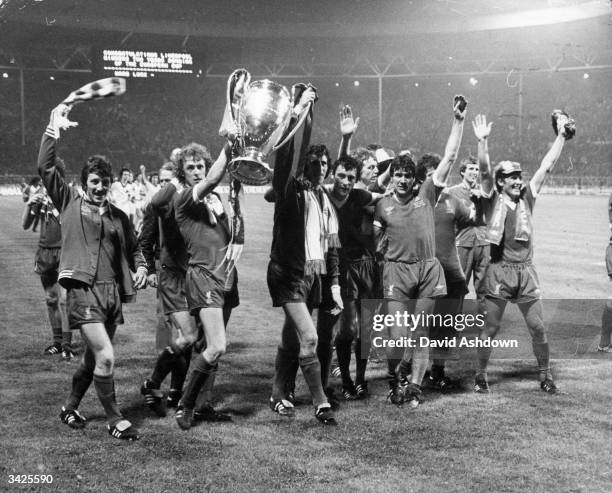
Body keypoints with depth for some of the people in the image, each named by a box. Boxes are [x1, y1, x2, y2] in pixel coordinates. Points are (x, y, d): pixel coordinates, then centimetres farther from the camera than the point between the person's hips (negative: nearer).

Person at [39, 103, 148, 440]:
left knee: (93, 358, 14)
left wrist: (141, 268, 3)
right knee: (106, 357, -13)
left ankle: (70, 408, 34)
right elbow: (45, 167, -3)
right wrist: (54, 130, -8)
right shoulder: (70, 203, 4)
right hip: (83, 290, -5)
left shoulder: (118, 216, 14)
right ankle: (114, 420, 0)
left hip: (113, 291, 5)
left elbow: (133, 248, 24)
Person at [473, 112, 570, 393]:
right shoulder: (493, 200, 0)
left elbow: (547, 166, 5)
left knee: (538, 327, 5)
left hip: (526, 272, 3)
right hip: (499, 271, -3)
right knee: (490, 328, 2)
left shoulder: (527, 197, 8)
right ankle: (481, 375, 16)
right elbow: (484, 171, -15)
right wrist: (482, 142, -28)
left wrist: (561, 136, 1)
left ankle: (545, 375, 19)